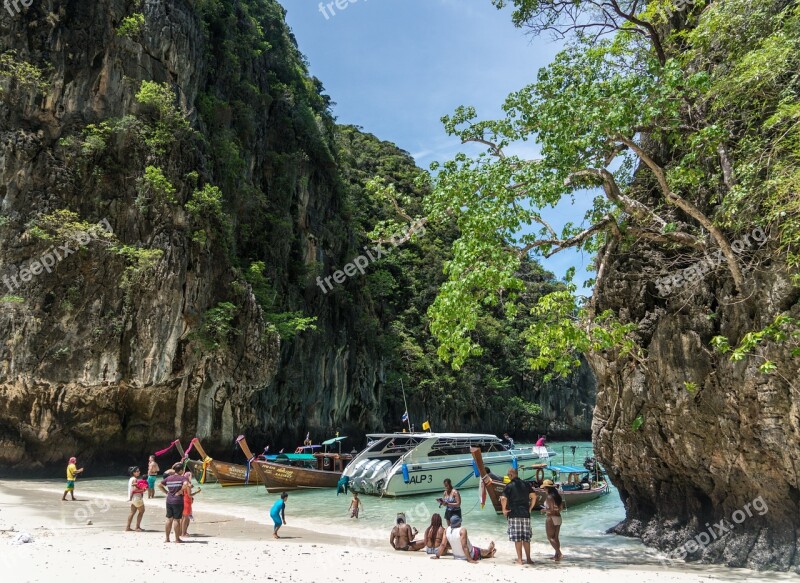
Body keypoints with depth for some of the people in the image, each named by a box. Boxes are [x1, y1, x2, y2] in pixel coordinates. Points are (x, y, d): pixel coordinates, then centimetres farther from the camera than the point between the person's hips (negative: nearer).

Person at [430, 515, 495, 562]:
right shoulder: (462, 530, -28)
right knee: (483, 551, 22)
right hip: (469, 555, -6)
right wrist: (469, 559, -26)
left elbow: (443, 544, -8)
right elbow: (464, 546, -30)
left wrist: (437, 556, 1)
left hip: (456, 556, 6)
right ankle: (490, 550, 54)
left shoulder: (447, 530, -11)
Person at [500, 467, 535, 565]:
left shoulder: (509, 486, -7)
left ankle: (520, 559, 3)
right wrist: (530, 508, 15)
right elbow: (534, 497, 7)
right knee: (526, 537, 12)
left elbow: (503, 498, -18)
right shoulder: (525, 485, 8)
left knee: (517, 538, 1)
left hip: (514, 514, -4)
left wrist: (504, 509, -5)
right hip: (525, 514, 4)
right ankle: (528, 559, 14)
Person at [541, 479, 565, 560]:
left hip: (551, 518, -8)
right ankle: (557, 554, 17)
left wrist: (544, 510, -6)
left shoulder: (549, 497, -16)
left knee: (550, 537, -1)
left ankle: (559, 553, -11)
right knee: (556, 537, 15)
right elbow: (561, 508, 12)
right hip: (558, 517, 8)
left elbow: (551, 509, -21)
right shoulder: (558, 496, 8)